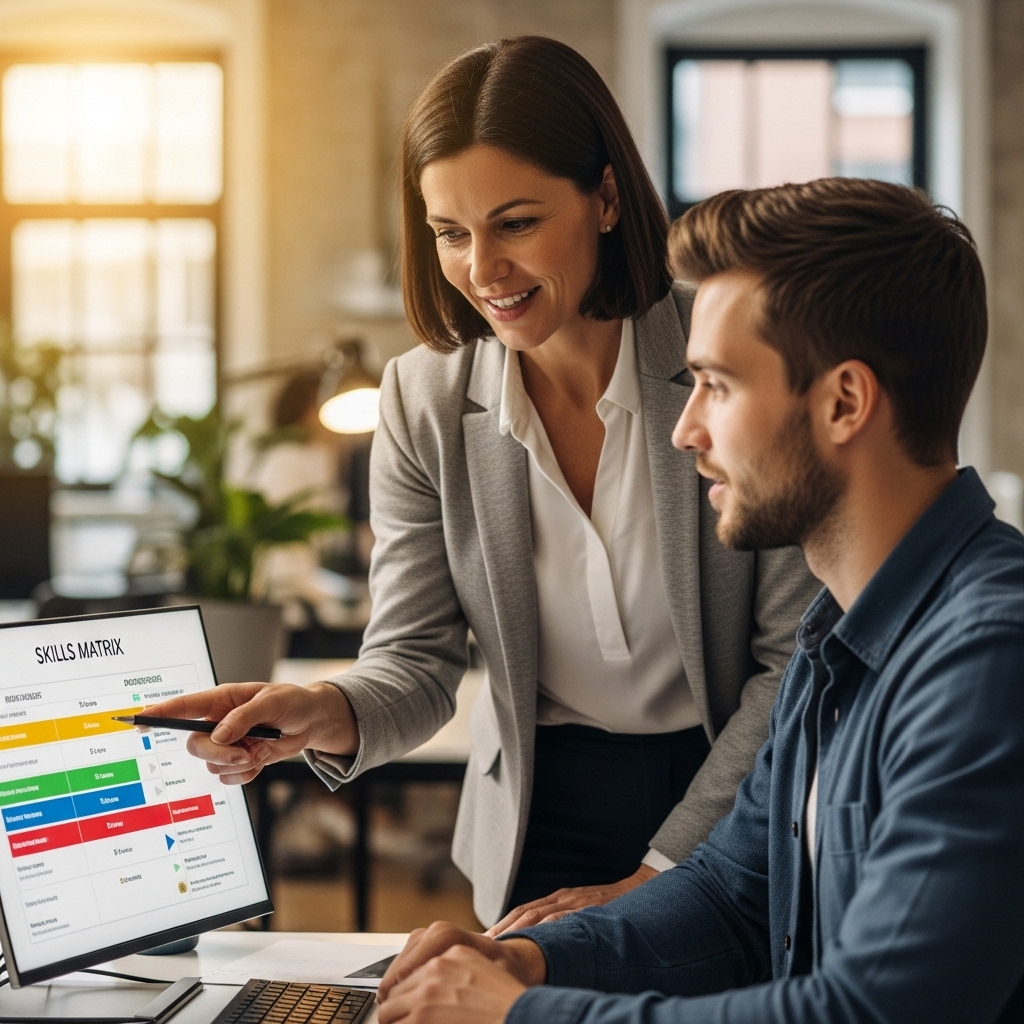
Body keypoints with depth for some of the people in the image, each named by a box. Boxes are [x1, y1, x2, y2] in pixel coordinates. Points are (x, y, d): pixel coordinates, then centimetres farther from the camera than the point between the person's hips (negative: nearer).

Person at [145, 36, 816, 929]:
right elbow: (417, 662, -3)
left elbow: (796, 656, -9)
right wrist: (325, 714, -27)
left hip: (736, 828, -2)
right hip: (542, 828, 2)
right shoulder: (421, 404, -3)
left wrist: (658, 879, -10)